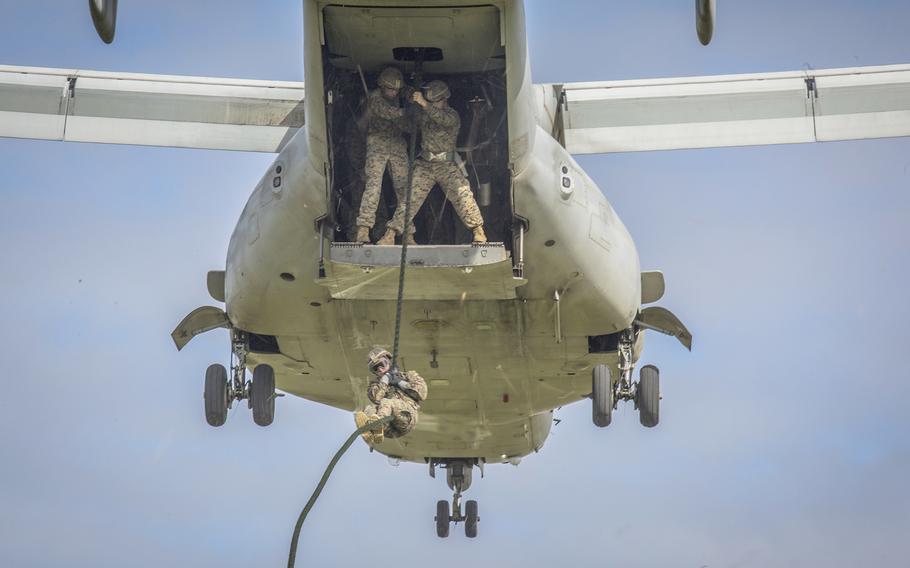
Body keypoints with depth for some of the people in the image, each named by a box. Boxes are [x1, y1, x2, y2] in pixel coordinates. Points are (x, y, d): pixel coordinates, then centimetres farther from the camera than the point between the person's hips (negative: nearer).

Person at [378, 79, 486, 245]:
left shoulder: (453, 116, -6)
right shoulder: (424, 113, 7)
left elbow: (442, 119, -30)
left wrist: (424, 104, -43)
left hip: (446, 165, -3)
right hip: (425, 164, 3)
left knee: (462, 193, -16)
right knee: (411, 196, -7)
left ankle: (478, 231, -3)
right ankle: (390, 234, -8)